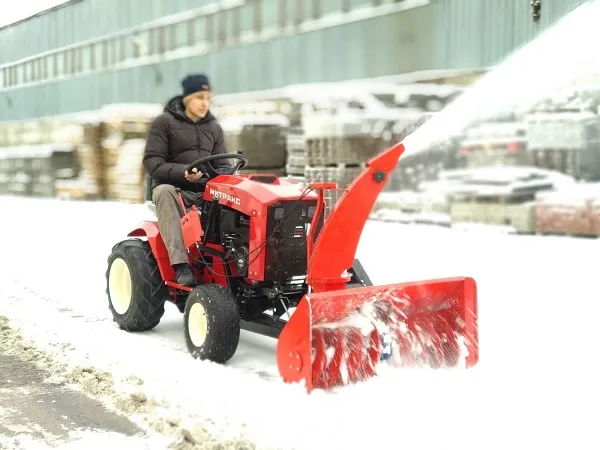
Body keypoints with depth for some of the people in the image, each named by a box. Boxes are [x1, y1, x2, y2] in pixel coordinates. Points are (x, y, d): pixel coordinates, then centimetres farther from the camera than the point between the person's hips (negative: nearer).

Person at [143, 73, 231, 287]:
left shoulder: (214, 128, 14)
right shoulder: (164, 123, -1)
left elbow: (221, 165, 14)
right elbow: (152, 163, -9)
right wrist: (182, 173, -26)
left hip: (206, 191, 3)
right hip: (173, 187, -3)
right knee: (164, 192, -39)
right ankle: (181, 264, -45)